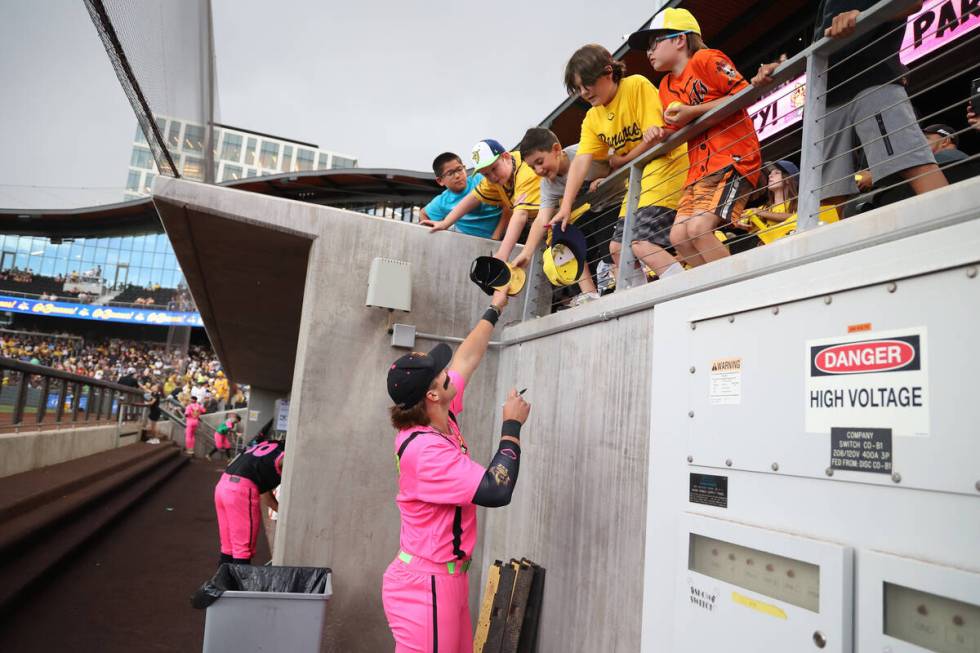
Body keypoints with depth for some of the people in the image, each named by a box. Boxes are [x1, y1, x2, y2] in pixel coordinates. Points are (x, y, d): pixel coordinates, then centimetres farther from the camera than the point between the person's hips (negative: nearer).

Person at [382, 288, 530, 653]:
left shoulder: (438, 418, 0)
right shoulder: (424, 451, -26)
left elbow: (467, 358, 12)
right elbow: (497, 490, -28)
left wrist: (495, 308, 18)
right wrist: (512, 426, -17)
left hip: (446, 577, 9)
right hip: (426, 585, -9)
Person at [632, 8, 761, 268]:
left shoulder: (705, 59, -4)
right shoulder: (666, 87, 18)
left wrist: (693, 111, -15)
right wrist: (662, 134, 0)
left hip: (733, 157, -8)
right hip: (700, 168, 8)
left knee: (698, 229, -23)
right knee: (679, 236, -4)